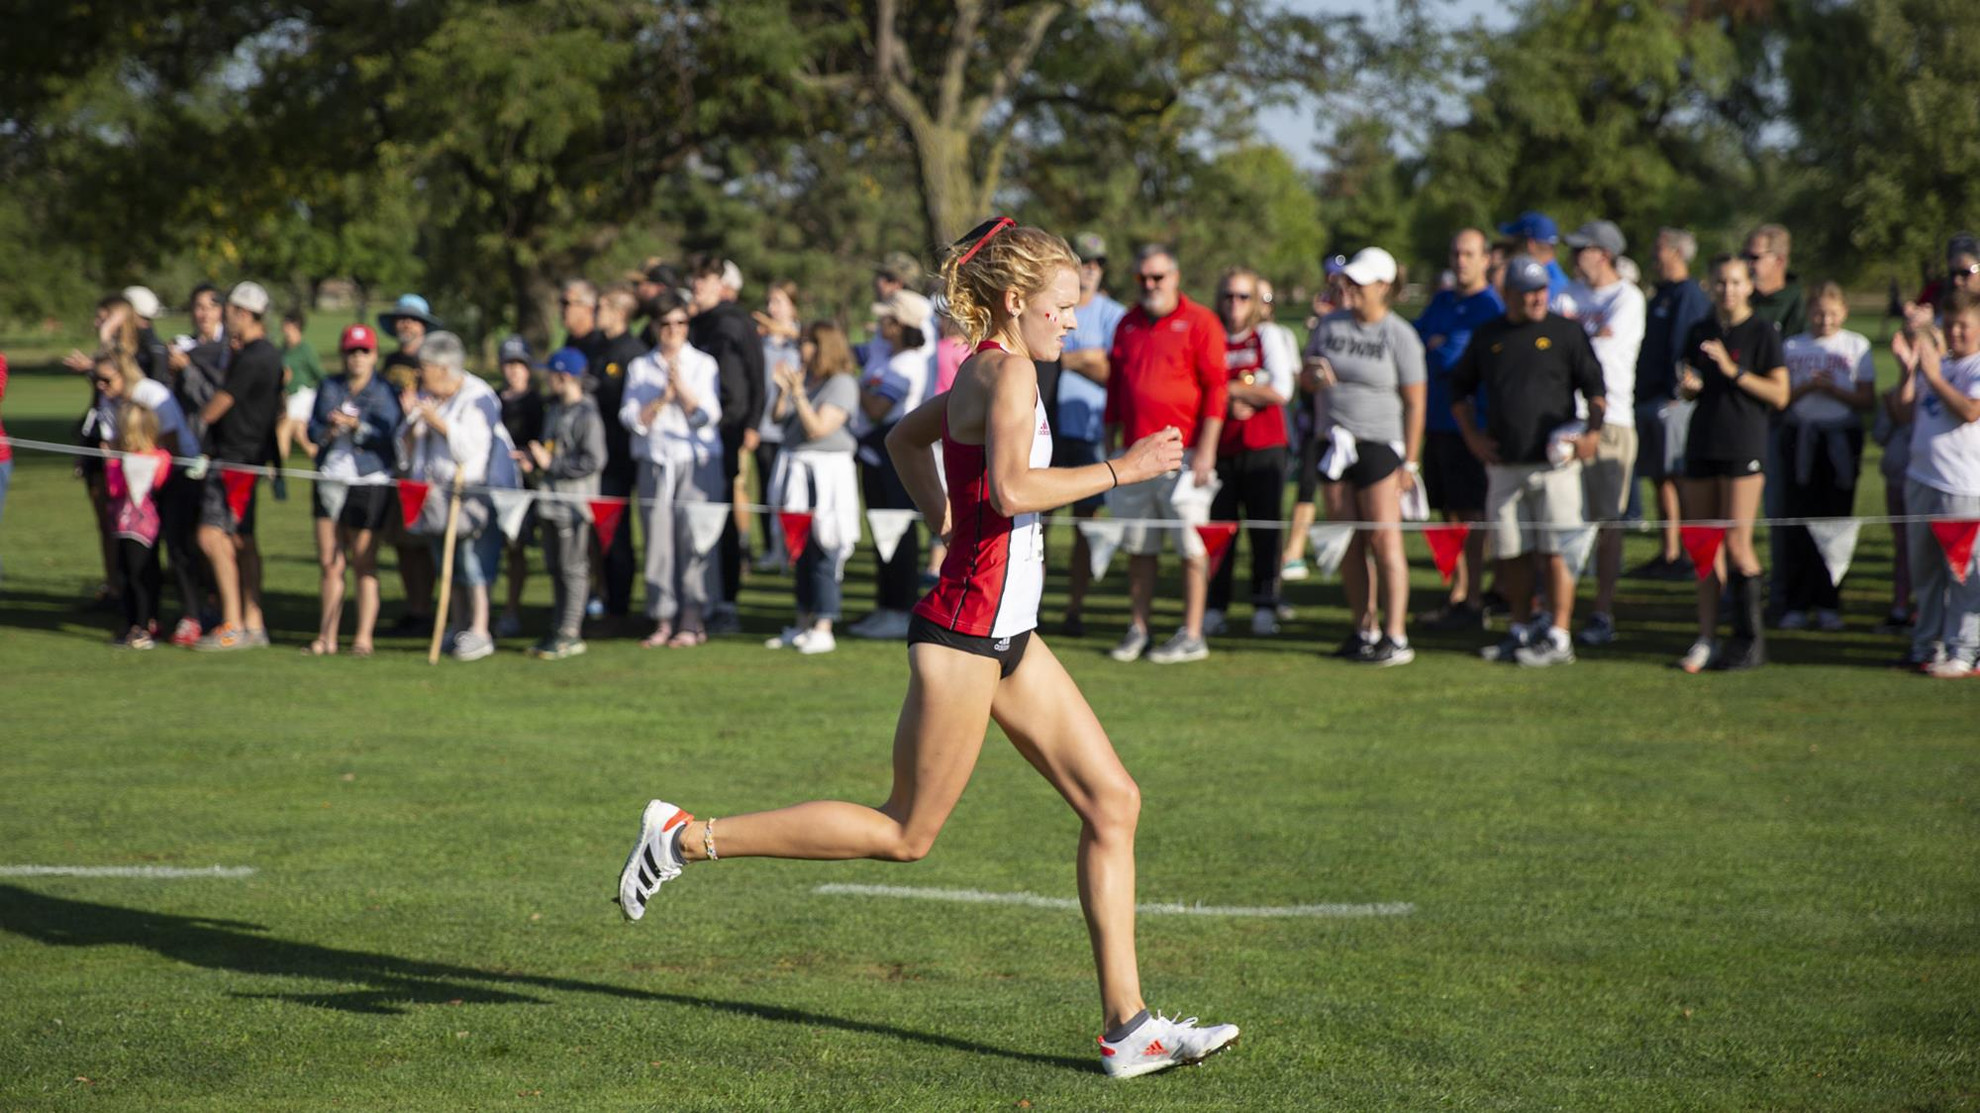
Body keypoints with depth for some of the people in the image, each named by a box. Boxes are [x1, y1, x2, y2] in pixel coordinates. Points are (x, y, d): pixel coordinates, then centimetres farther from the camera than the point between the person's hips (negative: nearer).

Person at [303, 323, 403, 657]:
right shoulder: (328, 388, 13)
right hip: (330, 482, 4)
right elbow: (313, 432, 8)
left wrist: (355, 426, -23)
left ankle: (363, 637, 0)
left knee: (363, 565, -3)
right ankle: (327, 637, 11)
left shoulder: (386, 393, 0)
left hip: (370, 484, -4)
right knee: (329, 563, 6)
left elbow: (389, 436, -12)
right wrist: (331, 430, -12)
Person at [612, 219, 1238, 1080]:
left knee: (1113, 800, 4)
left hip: (1007, 637, 10)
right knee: (906, 834, 1)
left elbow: (905, 438, 30)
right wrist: (1120, 469, -22)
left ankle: (1126, 1025, 4)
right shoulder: (1007, 371, -16)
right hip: (964, 633, -10)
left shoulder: (982, 373, 14)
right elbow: (1012, 489, -30)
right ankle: (687, 839, 10)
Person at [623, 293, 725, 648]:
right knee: (658, 538, -4)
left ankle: (694, 621, -5)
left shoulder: (703, 364, 7)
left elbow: (707, 415, -3)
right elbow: (631, 417, 3)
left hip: (697, 462, -2)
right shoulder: (641, 368, 13)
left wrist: (681, 386, -13)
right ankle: (663, 621, 0)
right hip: (655, 462, 2)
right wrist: (662, 399, -8)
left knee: (693, 539, -8)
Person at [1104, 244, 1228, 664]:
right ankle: (1137, 630, 14)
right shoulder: (1128, 324, 14)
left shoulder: (1199, 322, -3)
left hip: (1183, 454, -5)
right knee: (1138, 547, 8)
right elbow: (1115, 386, 20)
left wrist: (1206, 451, -12)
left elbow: (1215, 389, -7)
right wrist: (1109, 443, 16)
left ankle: (1192, 636, 2)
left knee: (1191, 547, -3)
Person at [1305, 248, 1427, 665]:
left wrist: (1410, 462, -10)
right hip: (1335, 444, 5)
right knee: (1349, 544, 6)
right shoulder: (1331, 324, 9)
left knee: (1384, 540, -9)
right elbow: (1306, 377, 18)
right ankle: (1365, 630, 13)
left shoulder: (1400, 336, -6)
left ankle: (1396, 638, -9)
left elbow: (1415, 403, -6)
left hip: (1379, 444, -5)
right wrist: (1316, 376, -7)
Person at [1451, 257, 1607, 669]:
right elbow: (1460, 387, 21)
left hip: (1554, 463, -4)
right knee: (1511, 553, 8)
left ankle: (1558, 638, -2)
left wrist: (1593, 432, -11)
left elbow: (1594, 385, 2)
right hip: (1504, 464, 4)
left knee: (1554, 551, -6)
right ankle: (1521, 631, 20)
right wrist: (1471, 435, 10)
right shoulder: (1487, 336, 11)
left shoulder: (1565, 332, 2)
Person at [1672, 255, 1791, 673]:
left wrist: (1733, 371, -16)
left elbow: (1779, 395, -7)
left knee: (1737, 545, -8)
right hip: (1702, 442, 6)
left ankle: (1751, 641, -1)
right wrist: (1688, 385, -3)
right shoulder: (1700, 332, 13)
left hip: (1744, 445, -5)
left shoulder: (1762, 332, -3)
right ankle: (1707, 639, 11)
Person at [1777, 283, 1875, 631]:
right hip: (1800, 436, 0)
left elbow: (1867, 399, 1)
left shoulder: (1857, 346, 6)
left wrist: (1831, 389, -12)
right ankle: (1797, 604, 2)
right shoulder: (1791, 347, 9)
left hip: (1842, 436, 0)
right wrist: (1807, 386, -12)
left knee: (1835, 518, 0)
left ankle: (1828, 603, 7)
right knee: (1798, 518, -3)